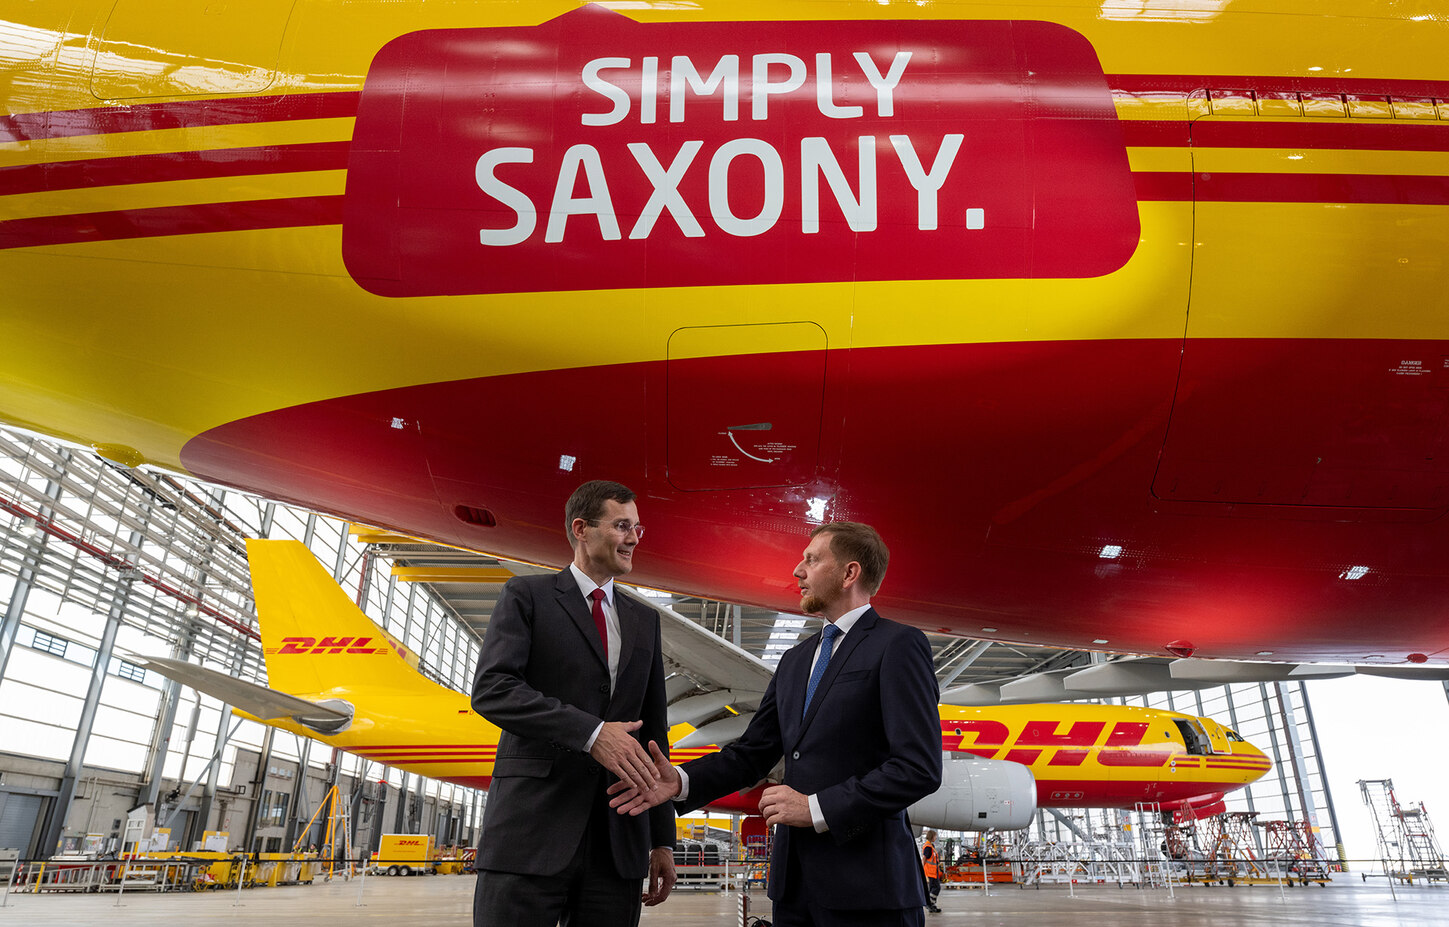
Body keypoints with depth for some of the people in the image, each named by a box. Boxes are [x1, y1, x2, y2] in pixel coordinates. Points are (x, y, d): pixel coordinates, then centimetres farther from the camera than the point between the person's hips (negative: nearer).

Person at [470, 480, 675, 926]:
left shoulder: (644, 620, 17)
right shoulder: (527, 595, 3)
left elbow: (653, 730, 17)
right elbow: (490, 688, -11)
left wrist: (662, 839, 12)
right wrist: (590, 732, -20)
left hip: (620, 841, 4)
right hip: (531, 834, -4)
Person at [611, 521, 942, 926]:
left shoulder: (898, 646, -9)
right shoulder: (795, 660, 15)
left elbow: (920, 767, -16)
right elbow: (752, 752, 11)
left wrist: (817, 808, -17)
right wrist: (681, 780, -5)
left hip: (865, 885, -6)